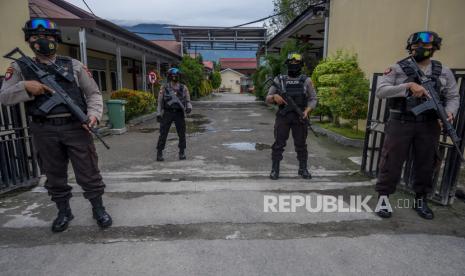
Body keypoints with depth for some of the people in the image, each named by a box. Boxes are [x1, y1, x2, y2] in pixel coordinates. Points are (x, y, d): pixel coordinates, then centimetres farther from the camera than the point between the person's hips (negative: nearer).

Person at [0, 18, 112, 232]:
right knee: (55, 175, 12)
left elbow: (94, 93, 7)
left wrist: (93, 114, -11)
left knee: (88, 172, 2)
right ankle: (63, 211, 29)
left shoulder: (74, 65, 8)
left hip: (76, 127, -1)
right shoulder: (20, 68, 11)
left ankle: (98, 209, 17)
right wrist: (25, 86, -13)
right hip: (45, 132, 2)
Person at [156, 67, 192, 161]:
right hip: (167, 113, -1)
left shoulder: (183, 88, 3)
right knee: (163, 134, -2)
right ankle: (159, 154, 9)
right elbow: (160, 102, 4)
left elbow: (188, 102, 4)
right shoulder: (164, 88, 1)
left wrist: (189, 108, -19)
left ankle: (182, 153, 17)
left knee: (182, 134, 1)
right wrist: (158, 114, -4)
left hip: (179, 114, 1)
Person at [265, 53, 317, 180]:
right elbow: (268, 98, 6)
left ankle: (303, 169, 21)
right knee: (278, 144, 0)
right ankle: (275, 170, 10)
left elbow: (313, 99, 7)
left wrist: (307, 110, -12)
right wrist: (275, 97, -16)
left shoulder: (306, 80, 7)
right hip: (283, 117, 0)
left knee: (301, 145, 6)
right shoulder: (279, 79, 7)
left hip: (300, 117, 0)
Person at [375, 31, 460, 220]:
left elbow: (453, 97, 9)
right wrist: (408, 86, -23)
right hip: (400, 124, -3)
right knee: (392, 162, -1)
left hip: (429, 126, 3)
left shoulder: (444, 72, 9)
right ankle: (383, 199, 11)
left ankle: (421, 201, 27)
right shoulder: (397, 69, -1)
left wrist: (449, 112, -12)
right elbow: (380, 91, -12)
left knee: (426, 164, 11)